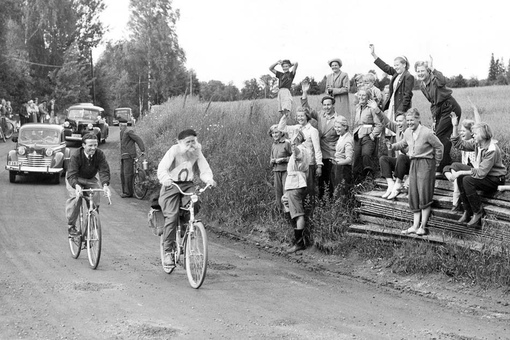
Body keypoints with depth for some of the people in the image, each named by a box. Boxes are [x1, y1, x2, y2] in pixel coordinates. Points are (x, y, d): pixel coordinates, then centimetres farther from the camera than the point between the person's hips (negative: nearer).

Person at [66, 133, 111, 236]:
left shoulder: (99, 154, -20)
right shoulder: (76, 156, -29)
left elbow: (104, 170, -28)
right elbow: (72, 175, -36)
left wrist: (105, 185, -47)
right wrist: (76, 186, -57)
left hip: (90, 179, 3)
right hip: (75, 179, -3)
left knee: (96, 196, -23)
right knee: (76, 197, -28)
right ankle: (71, 226, -14)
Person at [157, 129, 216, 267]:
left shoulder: (197, 152, 0)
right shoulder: (174, 151, -11)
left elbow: (205, 169, -4)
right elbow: (162, 168, -20)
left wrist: (209, 179, -26)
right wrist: (166, 179, -41)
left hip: (188, 185, 3)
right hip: (172, 185, -3)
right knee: (172, 216, -17)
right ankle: (168, 251, -7)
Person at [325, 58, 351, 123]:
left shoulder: (344, 75, 0)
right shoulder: (328, 76, 18)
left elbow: (346, 89, -8)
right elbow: (327, 89, 17)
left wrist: (333, 90, -13)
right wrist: (329, 91, -8)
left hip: (342, 102, -5)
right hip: (331, 102, 5)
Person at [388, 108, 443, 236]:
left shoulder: (427, 133, -16)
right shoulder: (407, 132, 4)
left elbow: (439, 146, -6)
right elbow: (403, 144, 22)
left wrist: (436, 162, 0)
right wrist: (393, 146, 5)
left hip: (426, 163, -7)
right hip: (413, 163, 7)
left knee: (424, 195, -7)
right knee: (413, 195, 6)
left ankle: (423, 226, -2)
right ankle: (415, 226, 10)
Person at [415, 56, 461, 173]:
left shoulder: (434, 79, -18)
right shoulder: (422, 85, 7)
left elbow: (443, 81, -45)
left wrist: (432, 69, -44)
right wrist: (434, 118, 12)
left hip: (450, 108, -9)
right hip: (439, 110, 9)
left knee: (440, 136, -11)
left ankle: (441, 168, -5)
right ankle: (447, 164, 22)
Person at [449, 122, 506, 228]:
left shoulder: (492, 150, -26)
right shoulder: (477, 143, -1)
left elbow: (481, 173, -28)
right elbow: (460, 144, 9)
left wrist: (460, 172, -24)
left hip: (495, 180, -9)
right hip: (484, 175, 9)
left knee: (467, 180, -26)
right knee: (460, 178, -11)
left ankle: (478, 212, -16)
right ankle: (467, 212, -6)